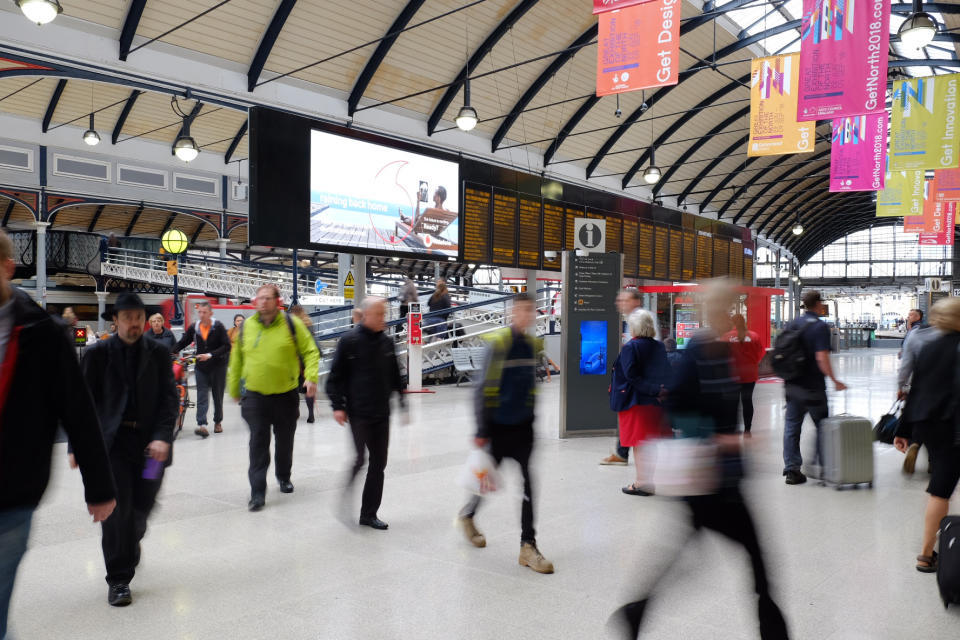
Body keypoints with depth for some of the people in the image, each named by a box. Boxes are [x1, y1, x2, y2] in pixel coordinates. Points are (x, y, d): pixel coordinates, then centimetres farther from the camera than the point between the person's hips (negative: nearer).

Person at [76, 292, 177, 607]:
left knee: (142, 507, 11)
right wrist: (77, 446, -2)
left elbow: (169, 398, 0)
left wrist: (162, 436, -12)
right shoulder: (98, 354, 1)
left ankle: (131, 543, 45)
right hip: (111, 442, -2)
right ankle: (119, 579, 8)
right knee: (117, 510, -5)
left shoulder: (158, 353, 4)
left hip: (151, 443, 2)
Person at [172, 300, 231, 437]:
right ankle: (202, 425, -14)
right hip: (201, 367, 2)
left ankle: (218, 422, 25)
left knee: (218, 395, 9)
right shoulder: (193, 328, 2)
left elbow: (227, 346, -13)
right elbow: (182, 343, 10)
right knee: (202, 396, -7)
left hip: (218, 366, -2)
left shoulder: (218, 326, -9)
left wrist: (210, 355, -22)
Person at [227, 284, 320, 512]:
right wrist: (234, 389, 15)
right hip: (255, 395, 0)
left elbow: (310, 352, -3)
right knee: (258, 443, -5)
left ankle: (284, 477, 39)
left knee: (285, 442, 16)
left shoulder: (292, 324, -6)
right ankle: (257, 492, 0)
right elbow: (236, 360, 11)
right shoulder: (246, 326, 0)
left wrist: (311, 377, -17)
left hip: (286, 395, 0)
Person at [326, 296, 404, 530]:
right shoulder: (349, 341, -7)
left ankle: (369, 513, 18)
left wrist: (403, 402, 16)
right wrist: (337, 406, -10)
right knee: (359, 459, -10)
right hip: (358, 413, -5)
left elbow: (395, 377, 18)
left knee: (378, 463, 7)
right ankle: (346, 501, 15)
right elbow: (335, 376, -5)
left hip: (382, 414, 5)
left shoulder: (386, 343, 9)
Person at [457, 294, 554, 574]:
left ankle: (528, 545, 5)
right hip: (499, 427, -5)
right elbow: (483, 388, -14)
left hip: (523, 427, 5)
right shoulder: (497, 341, -15)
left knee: (529, 482, -2)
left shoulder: (534, 343, 5)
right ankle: (467, 514, 41)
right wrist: (481, 430, -15)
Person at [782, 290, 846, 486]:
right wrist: (834, 381, -11)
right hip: (813, 387, -5)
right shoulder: (820, 327, -12)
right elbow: (822, 358, -20)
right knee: (822, 426, 10)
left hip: (792, 385, 5)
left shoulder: (792, 324, 7)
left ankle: (791, 469, 8)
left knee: (791, 427, 7)